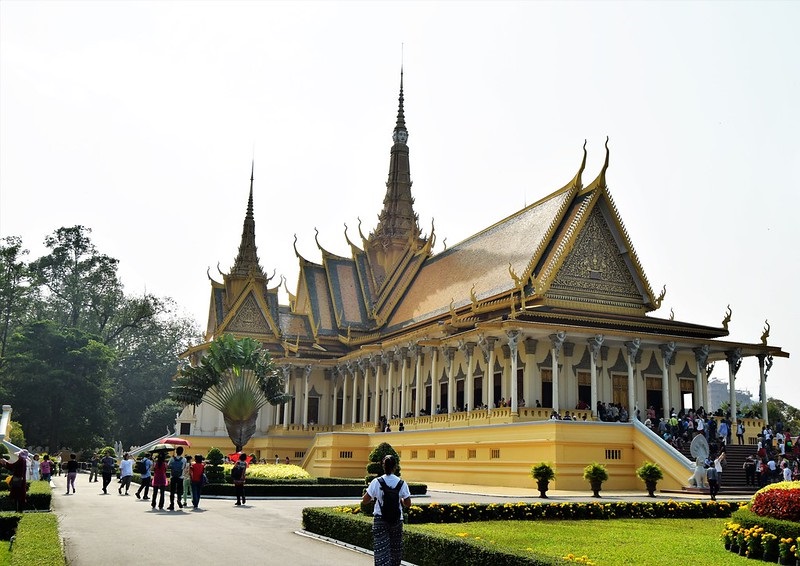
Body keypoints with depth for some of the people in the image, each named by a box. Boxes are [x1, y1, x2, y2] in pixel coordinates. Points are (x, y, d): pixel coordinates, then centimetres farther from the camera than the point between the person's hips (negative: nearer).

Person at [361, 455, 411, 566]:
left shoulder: (376, 482, -9)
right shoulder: (401, 483, -6)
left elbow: (365, 500, -4)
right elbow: (408, 504, -4)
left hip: (380, 520, -1)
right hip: (397, 520, 1)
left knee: (381, 549, -2)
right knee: (395, 549, 17)